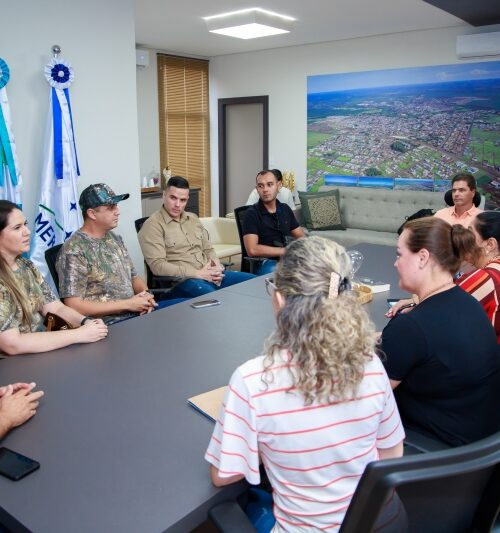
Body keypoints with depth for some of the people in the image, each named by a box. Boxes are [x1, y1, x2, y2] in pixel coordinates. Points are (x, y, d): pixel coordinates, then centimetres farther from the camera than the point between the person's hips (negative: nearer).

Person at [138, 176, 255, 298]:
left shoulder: (193, 218, 20)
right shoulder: (153, 225, -4)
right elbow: (157, 266, -13)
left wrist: (216, 265, 1)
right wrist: (197, 274, -17)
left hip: (209, 275, 8)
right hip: (181, 281, -8)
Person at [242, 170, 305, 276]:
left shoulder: (285, 209, 14)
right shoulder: (252, 213, -4)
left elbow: (301, 237, 17)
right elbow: (252, 250, -15)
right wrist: (285, 251, -12)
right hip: (265, 263, -6)